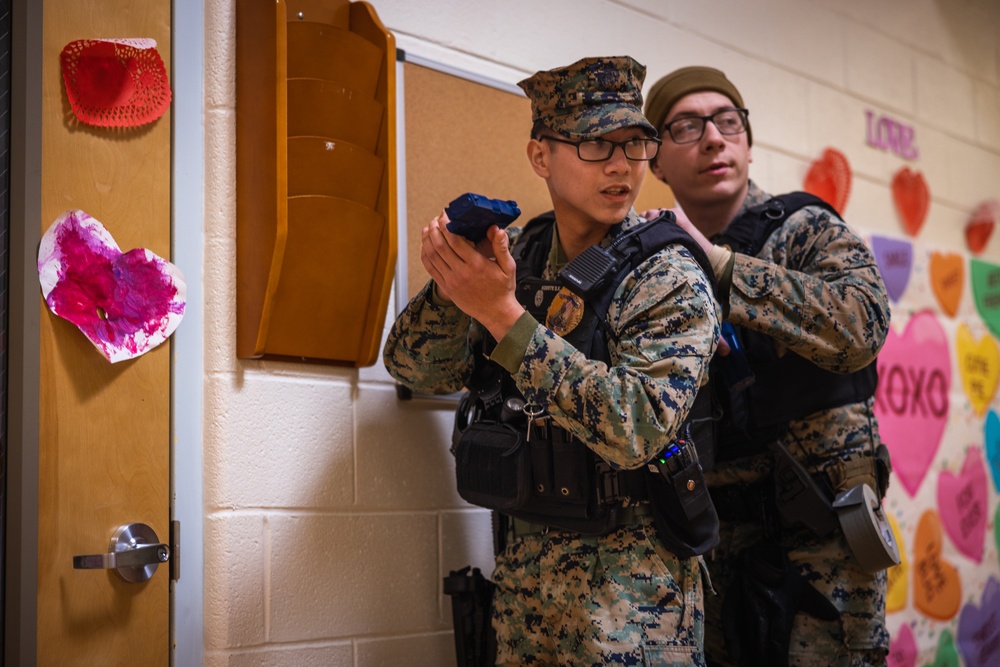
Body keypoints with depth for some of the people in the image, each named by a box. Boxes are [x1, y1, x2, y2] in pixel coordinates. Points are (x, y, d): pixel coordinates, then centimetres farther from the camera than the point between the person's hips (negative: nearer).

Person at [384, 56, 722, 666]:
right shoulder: (515, 252, 2)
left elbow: (637, 427, -26)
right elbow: (415, 369, 0)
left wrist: (505, 315, -29)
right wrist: (451, 282, -20)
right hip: (522, 564, 5)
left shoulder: (670, 277, -13)